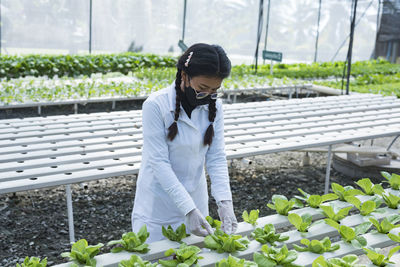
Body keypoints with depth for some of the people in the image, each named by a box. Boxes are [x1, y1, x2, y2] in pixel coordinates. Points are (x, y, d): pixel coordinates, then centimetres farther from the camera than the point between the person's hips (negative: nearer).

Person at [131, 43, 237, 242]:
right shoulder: (156, 105, -21)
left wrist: (224, 201, -20)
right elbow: (159, 162, -23)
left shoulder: (214, 107, -6)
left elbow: (216, 157, -6)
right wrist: (188, 209, -28)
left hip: (195, 197, 4)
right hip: (158, 203, -4)